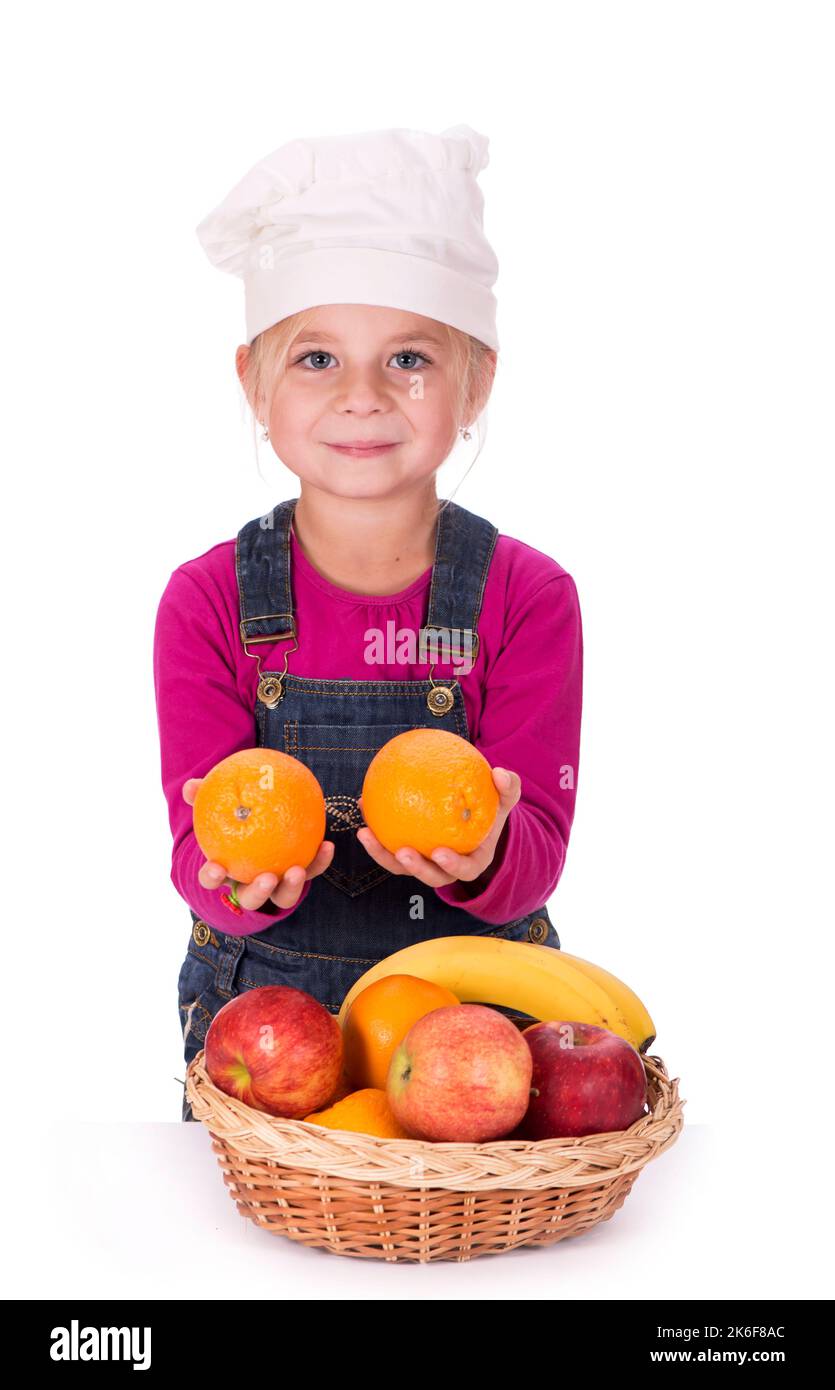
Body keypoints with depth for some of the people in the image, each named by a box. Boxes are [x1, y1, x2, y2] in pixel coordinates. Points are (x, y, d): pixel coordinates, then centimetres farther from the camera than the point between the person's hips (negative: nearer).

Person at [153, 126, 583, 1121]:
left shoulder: (529, 597, -5)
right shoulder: (207, 601, -4)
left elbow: (537, 860, -10)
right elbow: (198, 861, -8)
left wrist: (483, 850, -33)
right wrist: (243, 871, -32)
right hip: (260, 1011, 1)